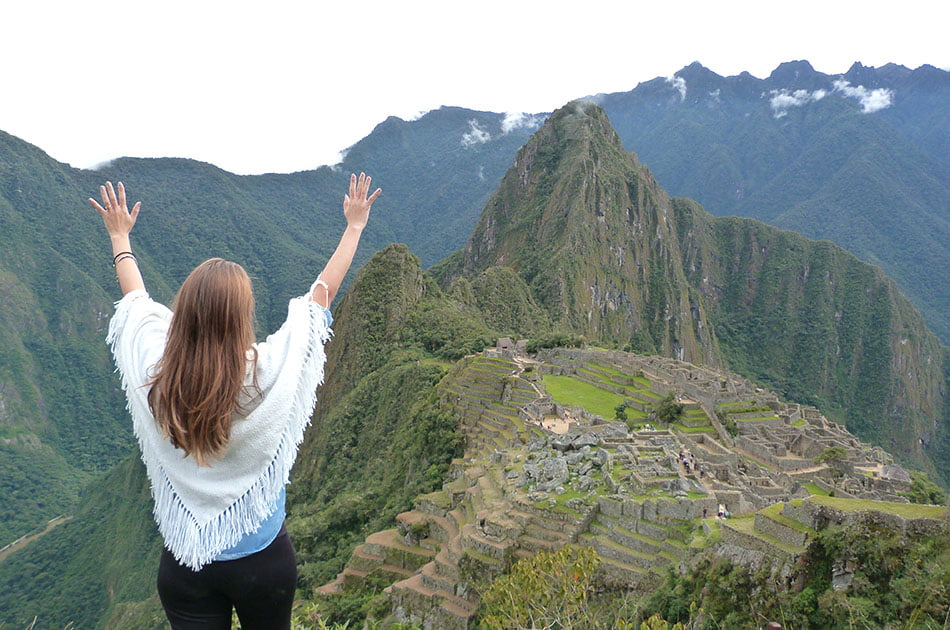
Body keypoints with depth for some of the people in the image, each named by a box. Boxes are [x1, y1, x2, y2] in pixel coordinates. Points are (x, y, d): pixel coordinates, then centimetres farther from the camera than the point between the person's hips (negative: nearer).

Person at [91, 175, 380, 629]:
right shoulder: (268, 374, -24)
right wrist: (354, 226, 3)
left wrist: (119, 238, 22)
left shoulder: (154, 377, -17)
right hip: (263, 561, -1)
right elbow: (321, 295, -10)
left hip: (182, 565, 1)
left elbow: (136, 302, 4)